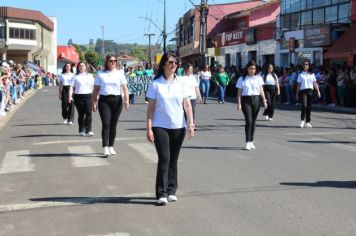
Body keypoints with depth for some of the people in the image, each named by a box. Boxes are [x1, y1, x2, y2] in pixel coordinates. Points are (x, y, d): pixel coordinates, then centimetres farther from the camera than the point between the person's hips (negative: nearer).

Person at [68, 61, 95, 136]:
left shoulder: (90, 76, 13)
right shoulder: (76, 77, 7)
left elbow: (93, 86, 15)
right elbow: (72, 87, 1)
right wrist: (70, 96, -11)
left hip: (88, 96, 1)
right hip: (78, 96, -1)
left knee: (88, 113, -10)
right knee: (81, 114, 4)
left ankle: (88, 130, -8)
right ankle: (81, 131, 11)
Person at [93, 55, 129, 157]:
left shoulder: (120, 73, 8)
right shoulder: (100, 74, 8)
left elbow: (125, 88, 0)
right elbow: (96, 89, 8)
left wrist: (126, 100, -14)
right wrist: (94, 103, 1)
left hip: (117, 100, 1)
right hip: (104, 100, -1)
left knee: (113, 125, 7)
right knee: (106, 124, -10)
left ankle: (111, 147, 19)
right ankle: (105, 148, -13)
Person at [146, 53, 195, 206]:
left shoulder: (181, 82, 4)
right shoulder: (155, 84, -2)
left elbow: (187, 104, 5)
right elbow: (150, 107, -2)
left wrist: (191, 124, -4)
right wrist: (149, 128, -7)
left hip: (178, 127, 3)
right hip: (160, 127, -2)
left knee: (173, 160, 9)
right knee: (164, 159, -8)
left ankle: (171, 191, 20)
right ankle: (161, 194, -1)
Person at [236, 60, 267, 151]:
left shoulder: (258, 78, 9)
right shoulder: (242, 79, 3)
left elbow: (261, 90, 8)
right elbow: (239, 93, 1)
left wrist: (264, 100, -2)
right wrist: (239, 103, -7)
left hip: (256, 100, 3)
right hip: (246, 100, -3)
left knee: (253, 121, 7)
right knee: (248, 121, -12)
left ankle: (251, 141, 17)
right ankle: (247, 142, -10)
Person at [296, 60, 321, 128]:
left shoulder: (312, 74, 12)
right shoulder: (300, 74, 9)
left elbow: (315, 83, 9)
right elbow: (298, 84, 10)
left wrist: (318, 91, -1)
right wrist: (297, 93, 8)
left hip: (310, 90, 2)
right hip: (303, 90, -2)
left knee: (309, 107, 3)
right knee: (304, 105, -18)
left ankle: (307, 122, 10)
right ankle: (302, 120, -8)